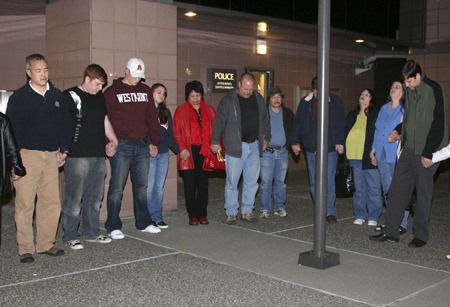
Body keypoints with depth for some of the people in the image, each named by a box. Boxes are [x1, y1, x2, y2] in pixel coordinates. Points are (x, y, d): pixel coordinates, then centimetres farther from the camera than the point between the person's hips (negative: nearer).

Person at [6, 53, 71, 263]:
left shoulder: (57, 96, 12)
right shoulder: (18, 98, -1)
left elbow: (65, 124, 17)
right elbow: (11, 128, -4)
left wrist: (63, 150, 10)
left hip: (51, 155, 4)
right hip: (27, 155, -4)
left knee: (52, 202, 5)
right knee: (25, 203, -3)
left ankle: (46, 244, 17)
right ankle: (26, 249, 6)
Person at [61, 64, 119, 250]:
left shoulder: (100, 97, 17)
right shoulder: (70, 96, -3)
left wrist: (113, 140, 12)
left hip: (99, 155, 7)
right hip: (77, 156, -7)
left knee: (95, 197, 12)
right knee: (74, 197, -3)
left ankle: (91, 232, 23)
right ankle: (70, 236, 8)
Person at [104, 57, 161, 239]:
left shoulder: (146, 91, 14)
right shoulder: (112, 92, 0)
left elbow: (152, 119, 15)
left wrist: (154, 142, 10)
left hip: (143, 146, 5)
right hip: (121, 146, -4)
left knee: (142, 186, 11)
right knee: (117, 188, -2)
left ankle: (143, 223, 22)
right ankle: (113, 227, 6)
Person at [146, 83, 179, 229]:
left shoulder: (166, 112, 17)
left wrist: (178, 150, 10)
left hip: (163, 153, 5)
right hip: (149, 154, -5)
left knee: (159, 187, 8)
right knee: (149, 187, -4)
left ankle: (158, 217, 14)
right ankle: (149, 219, 4)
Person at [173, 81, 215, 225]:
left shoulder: (209, 110, 12)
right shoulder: (181, 111, 3)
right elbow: (176, 132, -2)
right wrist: (182, 148, -12)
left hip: (205, 151, 2)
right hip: (189, 152, -2)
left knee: (203, 183, 6)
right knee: (190, 184, 1)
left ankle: (202, 214, 15)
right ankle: (192, 215, 10)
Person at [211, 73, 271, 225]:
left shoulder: (258, 99, 9)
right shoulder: (229, 100, -6)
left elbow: (265, 120, 19)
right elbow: (219, 122, -5)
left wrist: (266, 138, 18)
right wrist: (215, 141, -6)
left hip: (254, 146, 5)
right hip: (235, 147, -4)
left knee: (252, 181, 8)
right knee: (232, 181, 0)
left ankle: (247, 211, 19)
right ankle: (231, 213, 10)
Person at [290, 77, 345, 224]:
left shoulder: (335, 101, -1)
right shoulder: (305, 102, 4)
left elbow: (342, 123, 1)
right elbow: (297, 123, 9)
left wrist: (340, 142, -6)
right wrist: (294, 141, 6)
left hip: (330, 149, -3)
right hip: (311, 149, 3)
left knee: (329, 181, -5)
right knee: (314, 182, 8)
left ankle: (330, 212, 1)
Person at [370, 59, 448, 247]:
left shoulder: (433, 90, -12)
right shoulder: (409, 91, 10)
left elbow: (438, 125, -15)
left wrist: (428, 154, -17)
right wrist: (399, 132, 11)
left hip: (425, 152, -7)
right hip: (409, 149, 7)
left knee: (423, 193, 2)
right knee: (397, 189, 6)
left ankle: (421, 235, 14)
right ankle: (391, 232, 13)